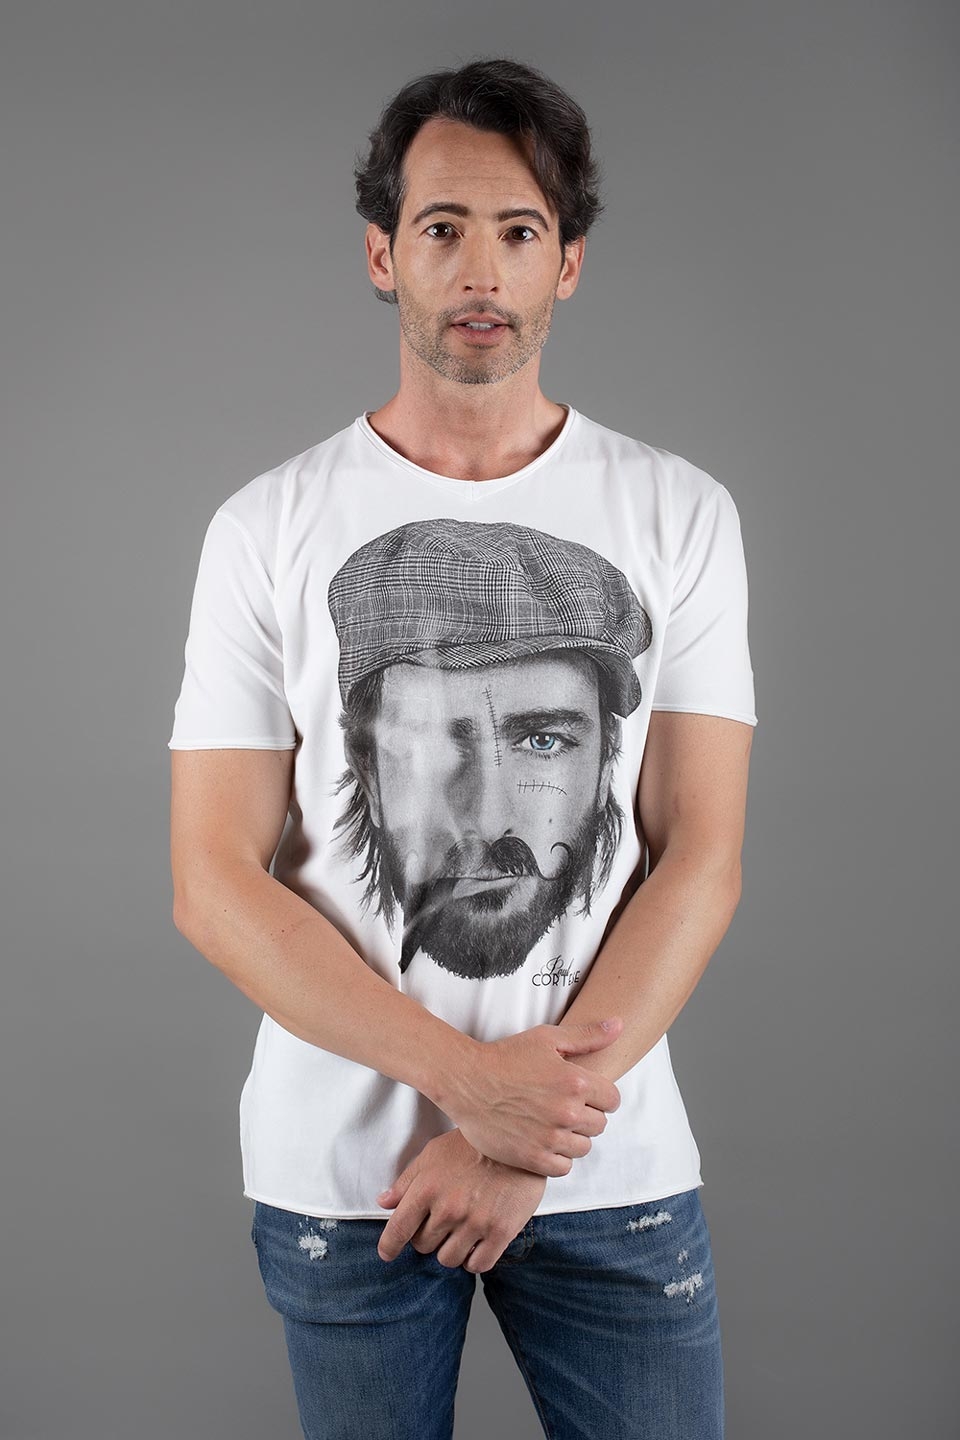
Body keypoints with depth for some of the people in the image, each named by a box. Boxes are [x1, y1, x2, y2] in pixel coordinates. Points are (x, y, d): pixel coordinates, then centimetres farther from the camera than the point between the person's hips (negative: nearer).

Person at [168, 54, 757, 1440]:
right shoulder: (268, 528, -3)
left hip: (616, 1166, 1)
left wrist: (530, 1139, -12)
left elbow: (701, 858, -5)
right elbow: (215, 880, -6)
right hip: (339, 1171, 0)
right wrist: (469, 1077, -16)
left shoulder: (679, 516, -1)